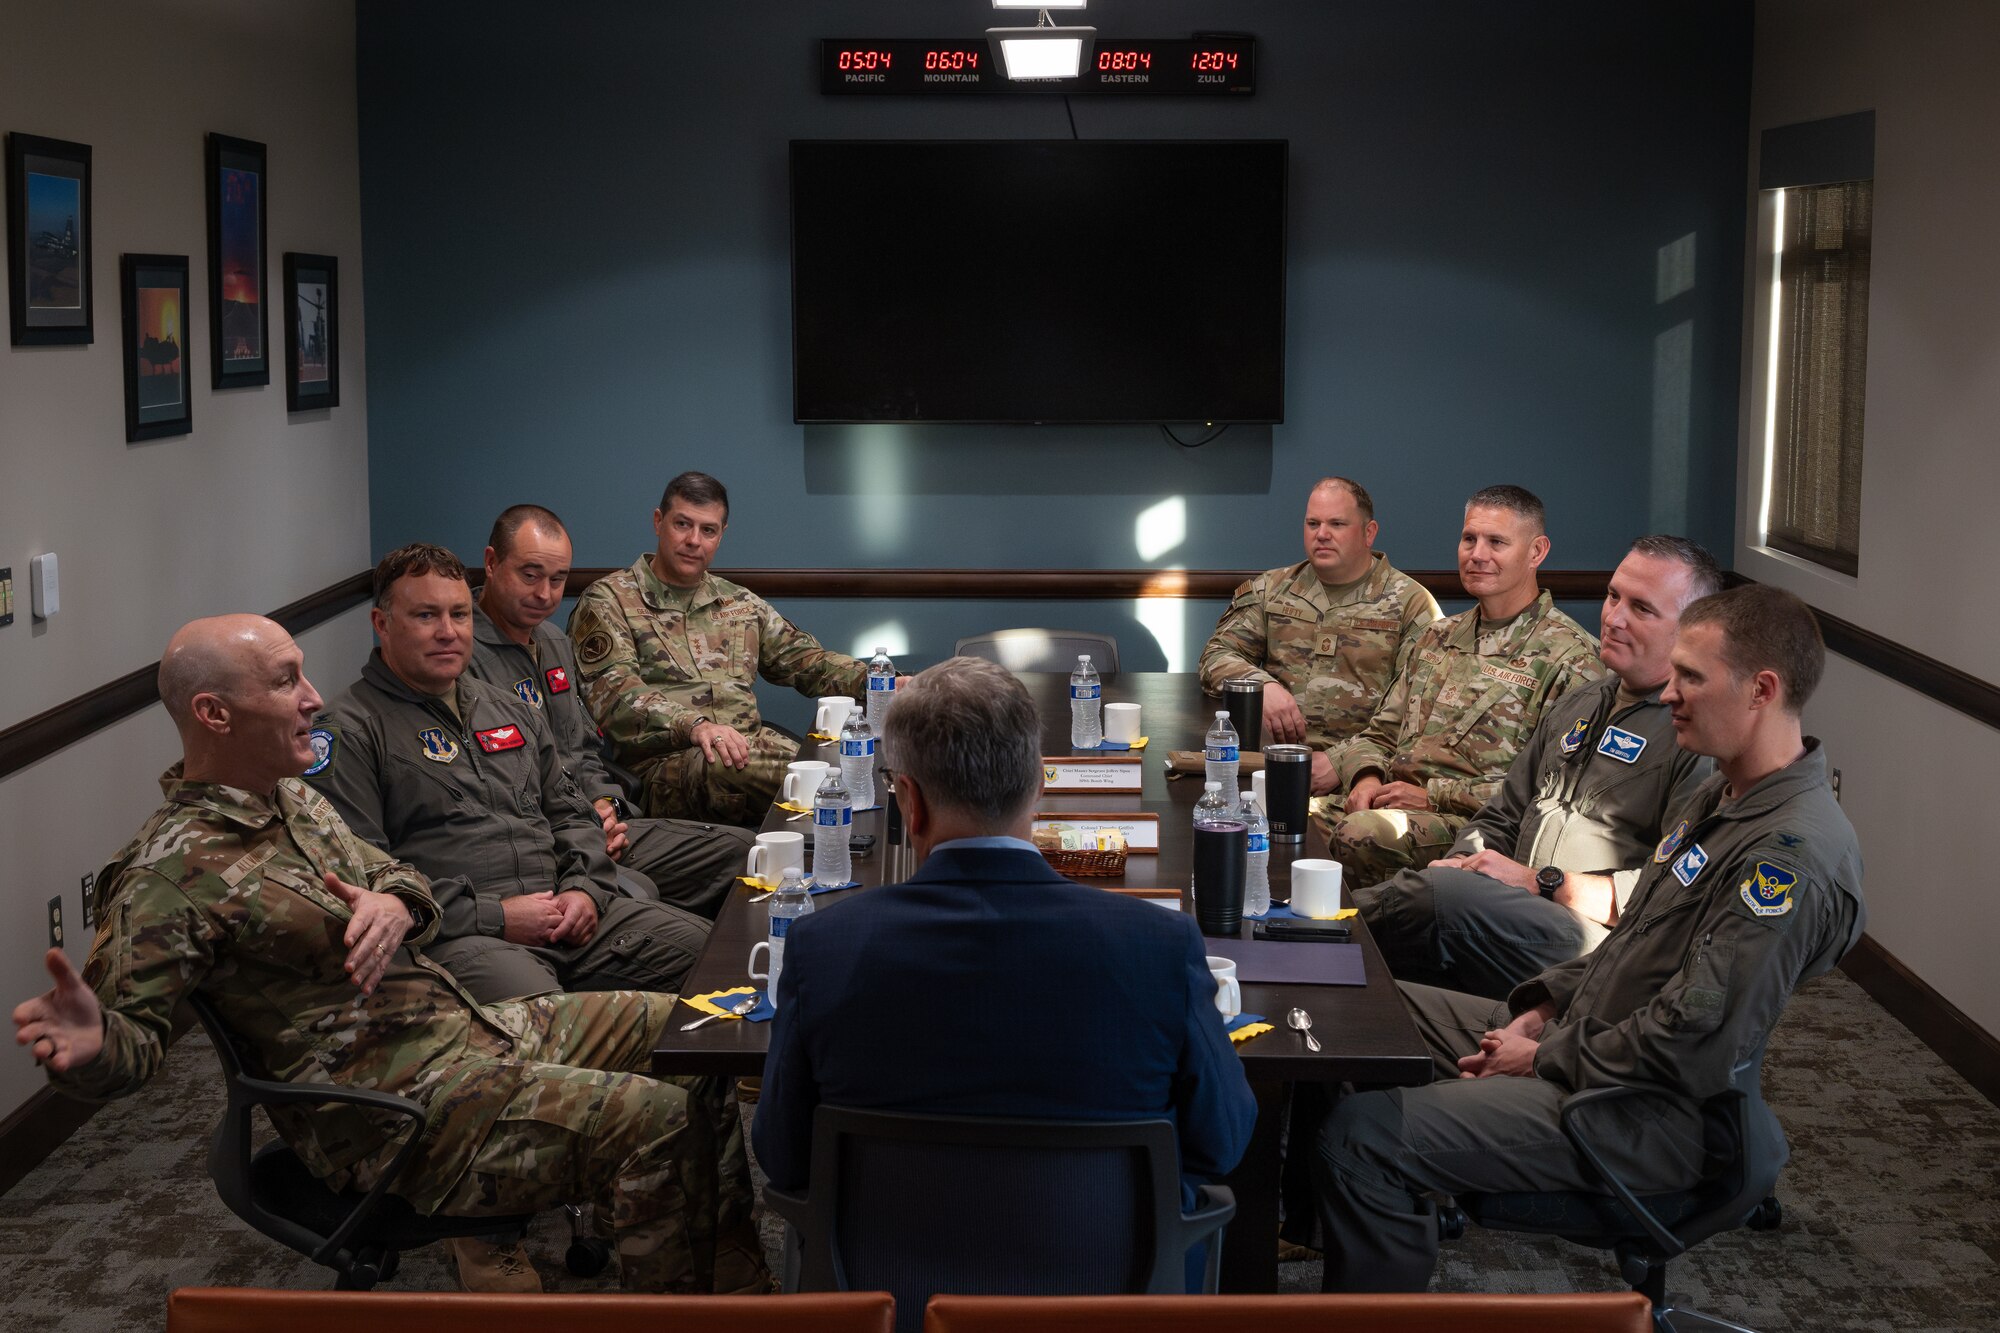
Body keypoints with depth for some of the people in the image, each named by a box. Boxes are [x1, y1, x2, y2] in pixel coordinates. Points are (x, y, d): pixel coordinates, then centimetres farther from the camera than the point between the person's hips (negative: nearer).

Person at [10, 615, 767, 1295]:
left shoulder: (294, 800, 11)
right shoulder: (172, 874, -18)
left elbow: (394, 876, 20)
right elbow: (131, 1041, -21)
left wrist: (397, 902, -6)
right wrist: (88, 1048, -46)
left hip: (467, 1025, 10)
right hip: (402, 1108, -10)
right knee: (658, 1125, -22)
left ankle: (736, 1293, 16)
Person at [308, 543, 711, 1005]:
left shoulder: (510, 710, 25)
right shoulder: (349, 730, 0)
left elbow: (570, 812, 29)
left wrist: (587, 889, 6)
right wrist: (491, 917, -14)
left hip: (566, 914, 8)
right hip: (452, 934, -7)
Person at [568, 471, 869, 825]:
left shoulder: (741, 604, 27)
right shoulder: (607, 600, 7)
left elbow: (806, 659, 27)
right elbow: (615, 694, -8)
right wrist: (694, 726, -26)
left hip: (752, 747, 5)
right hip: (663, 762, -4)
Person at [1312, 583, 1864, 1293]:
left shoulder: (1792, 856, -24)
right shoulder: (1721, 795, 10)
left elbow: (1693, 1046, -27)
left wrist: (1545, 1061, -15)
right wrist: (1542, 1009, 8)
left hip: (1646, 1114, -10)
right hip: (1577, 1037, 11)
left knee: (1361, 1136, -23)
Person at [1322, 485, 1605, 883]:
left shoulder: (1571, 658, -2)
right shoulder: (1437, 637, 22)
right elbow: (1379, 734, 25)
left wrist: (1433, 796, -14)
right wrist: (1366, 777, -1)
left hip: (1475, 822, -6)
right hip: (1393, 802, 7)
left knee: (1361, 834, -34)